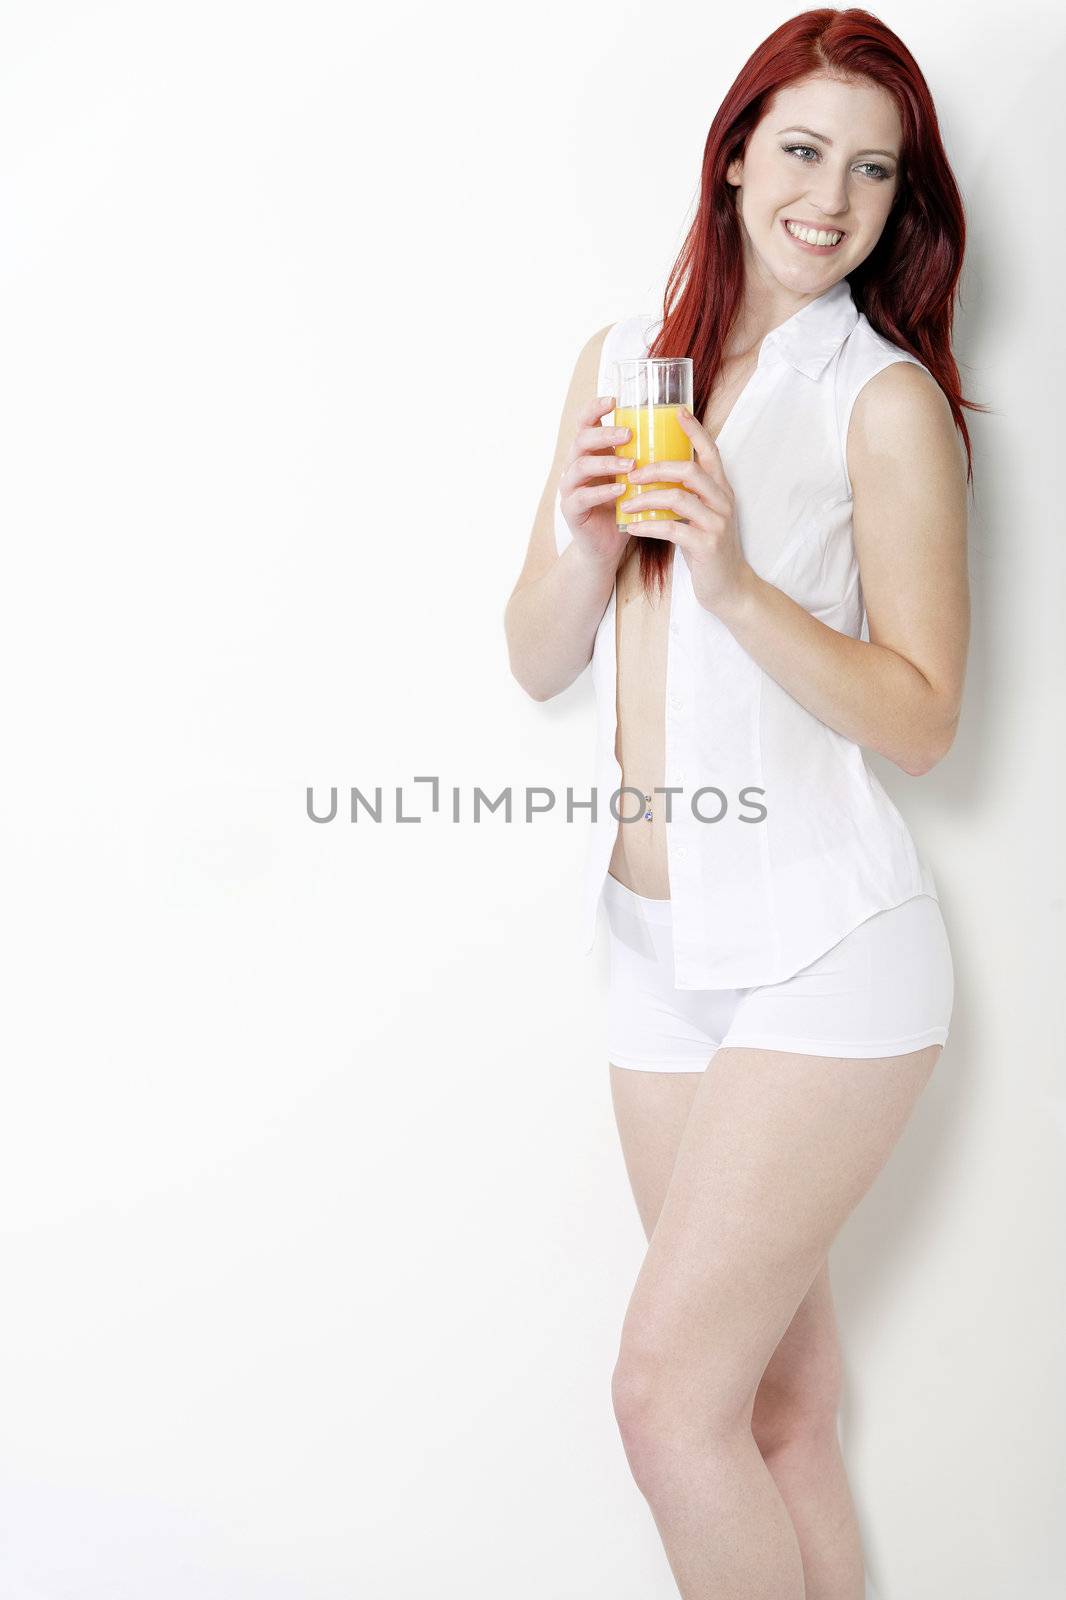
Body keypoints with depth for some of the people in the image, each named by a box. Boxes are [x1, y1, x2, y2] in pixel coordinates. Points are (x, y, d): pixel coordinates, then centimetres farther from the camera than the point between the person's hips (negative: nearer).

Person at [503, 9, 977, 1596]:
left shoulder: (887, 400, -7)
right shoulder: (622, 361, 10)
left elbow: (921, 717, -11)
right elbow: (539, 661, 9)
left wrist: (733, 581, -22)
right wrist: (582, 548, -11)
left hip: (826, 945, -5)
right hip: (654, 939, 5)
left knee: (669, 1397, -7)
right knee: (780, 1413, 14)